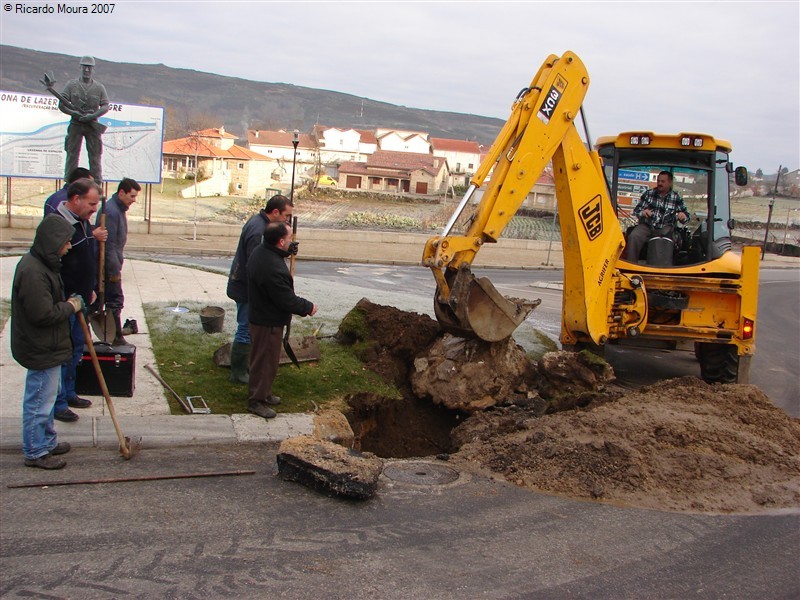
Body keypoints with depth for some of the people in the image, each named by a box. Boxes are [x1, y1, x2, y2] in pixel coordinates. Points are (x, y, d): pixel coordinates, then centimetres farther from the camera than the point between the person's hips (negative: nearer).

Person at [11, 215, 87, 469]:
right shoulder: (33, 272, -26)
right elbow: (43, 314, -28)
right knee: (39, 401, 3)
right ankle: (35, 452, 16)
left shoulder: (42, 264, 7)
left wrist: (69, 302, 5)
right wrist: (70, 307, -15)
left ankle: (47, 441, 37)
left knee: (46, 396, 22)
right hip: (41, 350, -11)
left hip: (47, 346, 11)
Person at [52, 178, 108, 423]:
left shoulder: (84, 221, 10)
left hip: (80, 298, 10)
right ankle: (58, 403, 10)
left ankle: (68, 393, 32)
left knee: (77, 347, 18)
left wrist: (91, 288, 20)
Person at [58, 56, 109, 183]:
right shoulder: (71, 85, 5)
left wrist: (93, 116, -14)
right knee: (72, 154, 1)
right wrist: (73, 113, -15)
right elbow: (61, 105, 3)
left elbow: (106, 106, 2)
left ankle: (97, 184, 5)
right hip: (75, 125, 0)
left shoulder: (99, 87, 6)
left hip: (93, 125, 0)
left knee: (95, 155, 1)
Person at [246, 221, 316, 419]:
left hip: (259, 316, 10)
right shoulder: (273, 269, -34)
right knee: (266, 361, 5)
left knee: (265, 358, 23)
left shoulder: (260, 251, -2)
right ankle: (256, 401, 18)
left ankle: (264, 393, 39)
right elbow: (287, 301, -26)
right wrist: (308, 307, -12)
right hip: (269, 323, -10)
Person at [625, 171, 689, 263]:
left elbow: (685, 213, 10)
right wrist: (642, 212, -16)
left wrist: (683, 216, -16)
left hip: (664, 230, -1)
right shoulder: (648, 194, 11)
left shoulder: (676, 198, 8)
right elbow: (636, 210, 9)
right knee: (633, 236, -29)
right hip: (646, 227, 1)